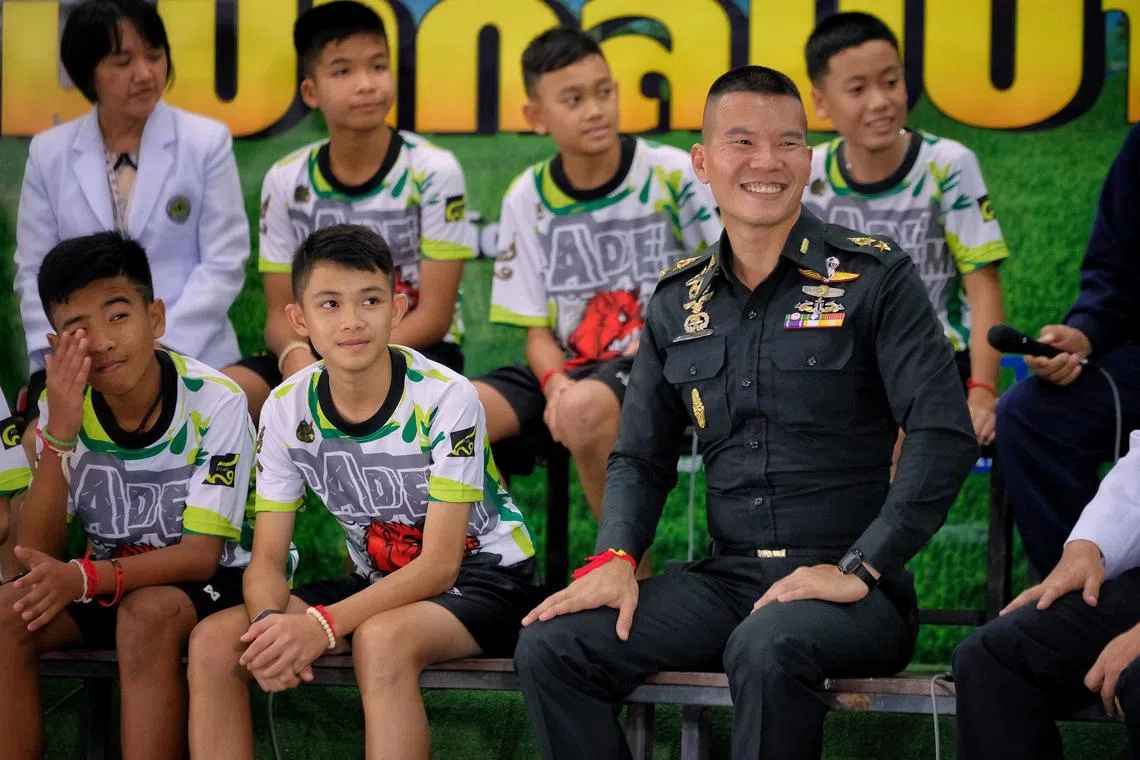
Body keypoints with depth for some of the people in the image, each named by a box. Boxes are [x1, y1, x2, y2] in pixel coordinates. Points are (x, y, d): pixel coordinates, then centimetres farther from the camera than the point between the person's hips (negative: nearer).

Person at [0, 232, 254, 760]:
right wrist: (59, 433, -27)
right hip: (109, 582, 4)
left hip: (208, 582, -4)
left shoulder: (214, 402, -19)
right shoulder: (63, 407, -7)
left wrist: (84, 578, -35)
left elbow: (200, 554, -19)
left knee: (146, 613, -36)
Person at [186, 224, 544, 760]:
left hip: (482, 579, -5)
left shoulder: (445, 399, -21)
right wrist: (270, 620, -30)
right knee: (213, 642, -16)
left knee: (380, 639, -39)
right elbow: (266, 560, -4)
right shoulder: (287, 410, -6)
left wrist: (323, 625, -35)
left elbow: (439, 565, -23)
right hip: (380, 584, 5)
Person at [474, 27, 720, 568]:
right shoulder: (527, 199, 4)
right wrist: (555, 383, -15)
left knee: (584, 410, -39)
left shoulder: (671, 175, -6)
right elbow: (539, 331, 6)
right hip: (571, 367, 4)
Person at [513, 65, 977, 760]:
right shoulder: (679, 302, 14)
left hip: (853, 591, -5)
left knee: (768, 649, -39)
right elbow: (642, 458, 19)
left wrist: (859, 570, -17)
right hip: (728, 576, 5)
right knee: (550, 645, -17)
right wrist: (615, 558, -2)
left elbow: (944, 436, -10)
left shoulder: (873, 277, -2)